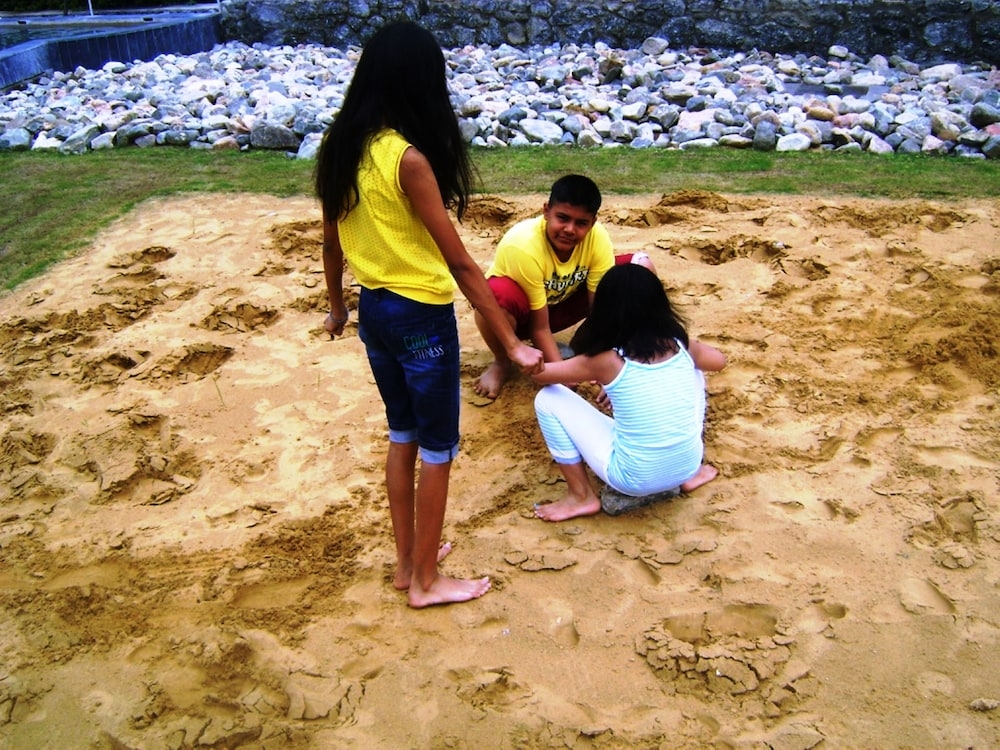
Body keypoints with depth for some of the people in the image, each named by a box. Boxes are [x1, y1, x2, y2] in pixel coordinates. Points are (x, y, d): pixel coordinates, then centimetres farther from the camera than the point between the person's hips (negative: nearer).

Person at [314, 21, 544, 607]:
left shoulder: (343, 148, 1)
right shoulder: (409, 158, -22)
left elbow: (332, 243, 10)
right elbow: (459, 262, -22)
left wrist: (338, 306, 26)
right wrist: (513, 344, -16)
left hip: (374, 310, 8)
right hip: (421, 317, -8)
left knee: (403, 436, 22)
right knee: (438, 449, 9)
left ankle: (407, 562, 35)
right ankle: (427, 581, 23)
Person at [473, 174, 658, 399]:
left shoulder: (598, 237, -24)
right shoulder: (522, 246, -35)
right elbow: (539, 328, -28)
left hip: (564, 301, 4)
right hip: (522, 311, -4)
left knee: (642, 268, -13)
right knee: (494, 296, -42)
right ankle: (502, 364, -8)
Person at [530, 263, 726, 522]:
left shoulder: (606, 361, -13)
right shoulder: (681, 346, -2)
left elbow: (539, 372, -2)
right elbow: (719, 360, 21)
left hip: (633, 480, -5)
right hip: (687, 466, 5)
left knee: (548, 399, 2)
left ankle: (581, 497, 12)